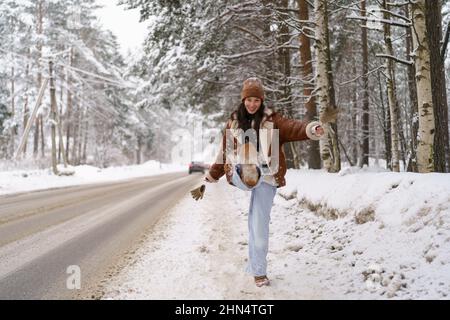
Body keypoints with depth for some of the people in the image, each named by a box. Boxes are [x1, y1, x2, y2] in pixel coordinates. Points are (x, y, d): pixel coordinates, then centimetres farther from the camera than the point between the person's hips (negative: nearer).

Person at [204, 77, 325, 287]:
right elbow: (225, 152, 18)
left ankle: (258, 270, 12)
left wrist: (311, 129, -39)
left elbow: (292, 128, -17)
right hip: (241, 176, 4)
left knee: (259, 224, 1)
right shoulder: (233, 123, 10)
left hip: (266, 177, -3)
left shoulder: (272, 120, 2)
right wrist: (211, 176, 21)